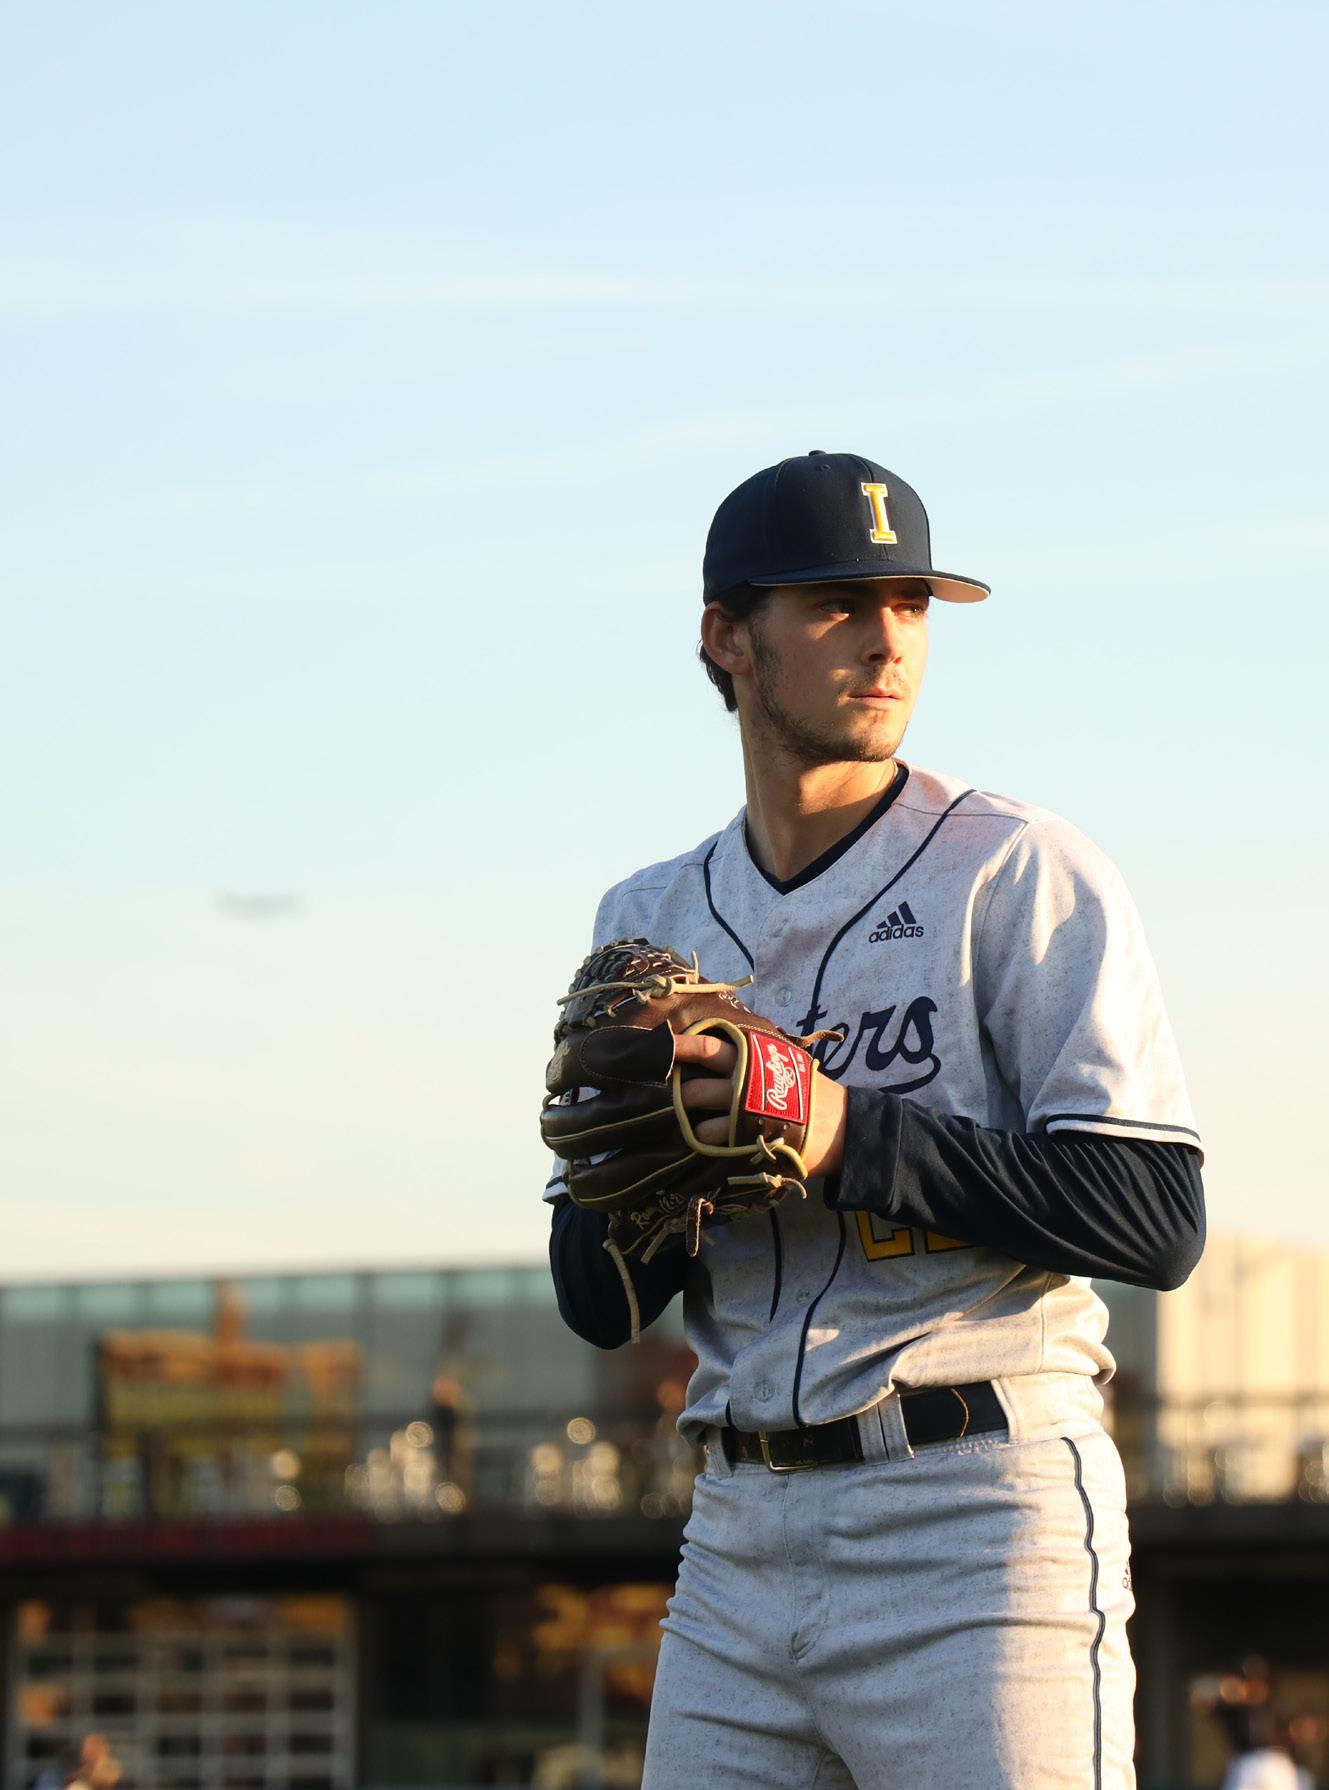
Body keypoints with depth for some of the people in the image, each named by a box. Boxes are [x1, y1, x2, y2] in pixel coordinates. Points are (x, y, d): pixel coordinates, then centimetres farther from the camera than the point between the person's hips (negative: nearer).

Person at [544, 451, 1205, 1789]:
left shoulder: (1019, 874, -1)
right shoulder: (652, 923, 15)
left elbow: (1157, 1222, -11)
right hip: (742, 1531, 5)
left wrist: (850, 1136, -18)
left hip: (976, 1517, -5)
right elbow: (596, 1303, 13)